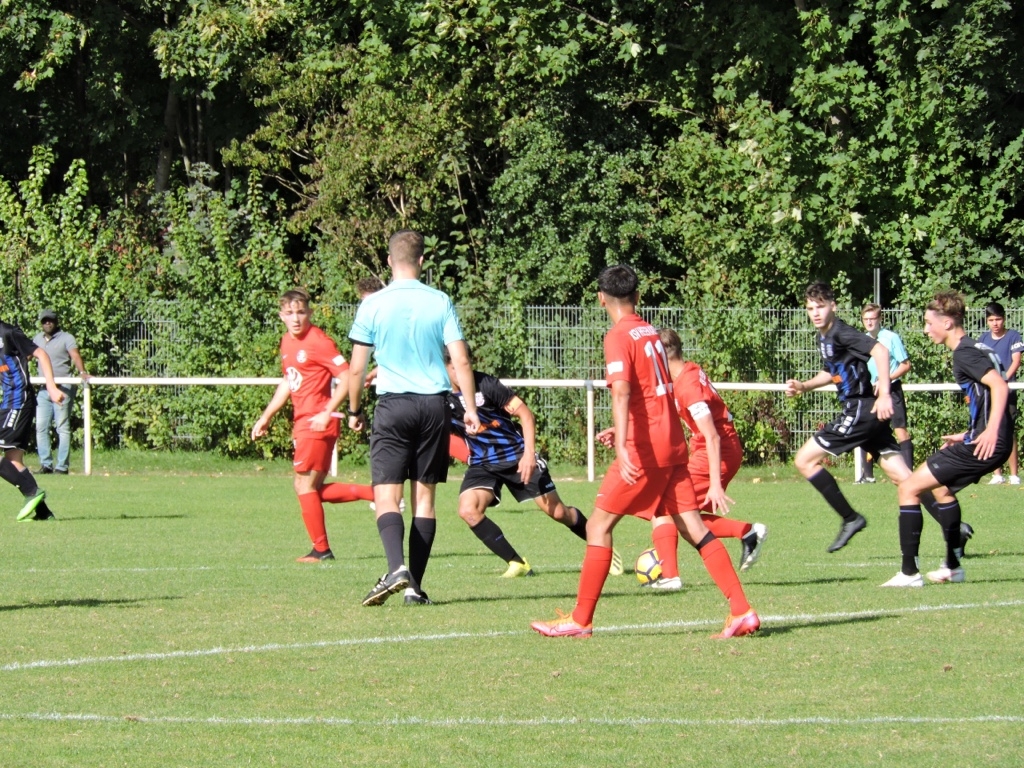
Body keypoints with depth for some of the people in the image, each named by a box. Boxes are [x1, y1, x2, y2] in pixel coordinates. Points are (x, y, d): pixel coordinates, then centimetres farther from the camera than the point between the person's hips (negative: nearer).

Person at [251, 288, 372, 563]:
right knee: (308, 488, 9)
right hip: (301, 424, 9)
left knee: (305, 484, -5)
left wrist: (327, 414, -23)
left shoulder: (318, 342, -14)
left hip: (317, 424, -9)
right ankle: (373, 493, 14)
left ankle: (321, 550, 4)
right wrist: (266, 417, 24)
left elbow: (347, 377, -19)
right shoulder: (287, 342, 13)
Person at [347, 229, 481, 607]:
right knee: (424, 496, 8)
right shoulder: (440, 302, 1)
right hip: (435, 405, 2)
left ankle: (397, 567, -27)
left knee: (386, 496, -3)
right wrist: (471, 408, 5)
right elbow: (460, 360, -2)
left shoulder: (373, 304, -2)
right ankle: (415, 586, 5)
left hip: (393, 405, -2)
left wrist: (354, 411, 14)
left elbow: (357, 367, 1)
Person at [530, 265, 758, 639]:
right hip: (673, 443, 8)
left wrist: (622, 448, -35)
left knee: (599, 525, 0)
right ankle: (742, 611, -4)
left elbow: (621, 391, -24)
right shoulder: (652, 333, 15)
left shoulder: (619, 337, -10)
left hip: (645, 448, -8)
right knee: (693, 527, 4)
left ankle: (581, 620, 1)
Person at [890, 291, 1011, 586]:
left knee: (909, 488, -6)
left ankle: (909, 573, -6)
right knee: (942, 488, 33)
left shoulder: (965, 353, -12)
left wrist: (990, 432, -32)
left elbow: (1000, 386, -24)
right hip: (992, 443, 10)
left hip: (985, 445, -10)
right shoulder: (974, 349, 18)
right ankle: (953, 567, 38)